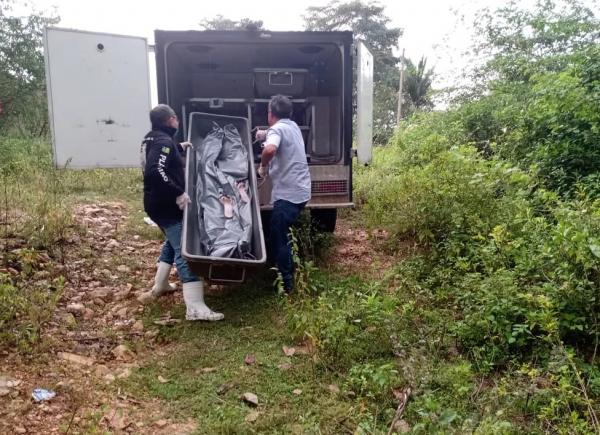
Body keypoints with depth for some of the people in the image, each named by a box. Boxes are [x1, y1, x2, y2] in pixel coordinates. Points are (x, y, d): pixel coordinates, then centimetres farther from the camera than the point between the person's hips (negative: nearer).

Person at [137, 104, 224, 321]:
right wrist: (178, 193, -30)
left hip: (157, 204, 11)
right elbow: (155, 172, -33)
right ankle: (195, 308, -20)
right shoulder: (163, 142, -18)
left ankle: (160, 285, 41)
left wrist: (180, 148, 35)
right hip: (166, 206, -11)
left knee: (172, 242, 29)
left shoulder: (152, 139, 13)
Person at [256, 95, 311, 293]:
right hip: (300, 191, 9)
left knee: (278, 237, 1)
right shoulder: (292, 126, 15)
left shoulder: (277, 128, -12)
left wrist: (263, 166, -17)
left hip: (288, 194, -9)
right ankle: (288, 274, 32)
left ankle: (286, 284, 8)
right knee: (282, 234, 22)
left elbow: (270, 149, -35)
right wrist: (266, 134, 48)